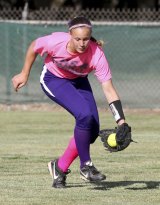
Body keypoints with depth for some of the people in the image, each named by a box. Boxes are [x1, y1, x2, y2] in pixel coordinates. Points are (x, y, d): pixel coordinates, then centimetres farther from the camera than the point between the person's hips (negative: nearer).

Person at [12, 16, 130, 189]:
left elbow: (108, 89, -33)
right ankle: (85, 166, -8)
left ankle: (60, 167, 13)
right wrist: (24, 74, -3)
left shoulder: (96, 54, -32)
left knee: (93, 130, -6)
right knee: (84, 115, -26)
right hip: (53, 79, -3)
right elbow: (33, 47, -11)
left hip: (78, 81, 3)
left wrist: (121, 121, -40)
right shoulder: (56, 42, -34)